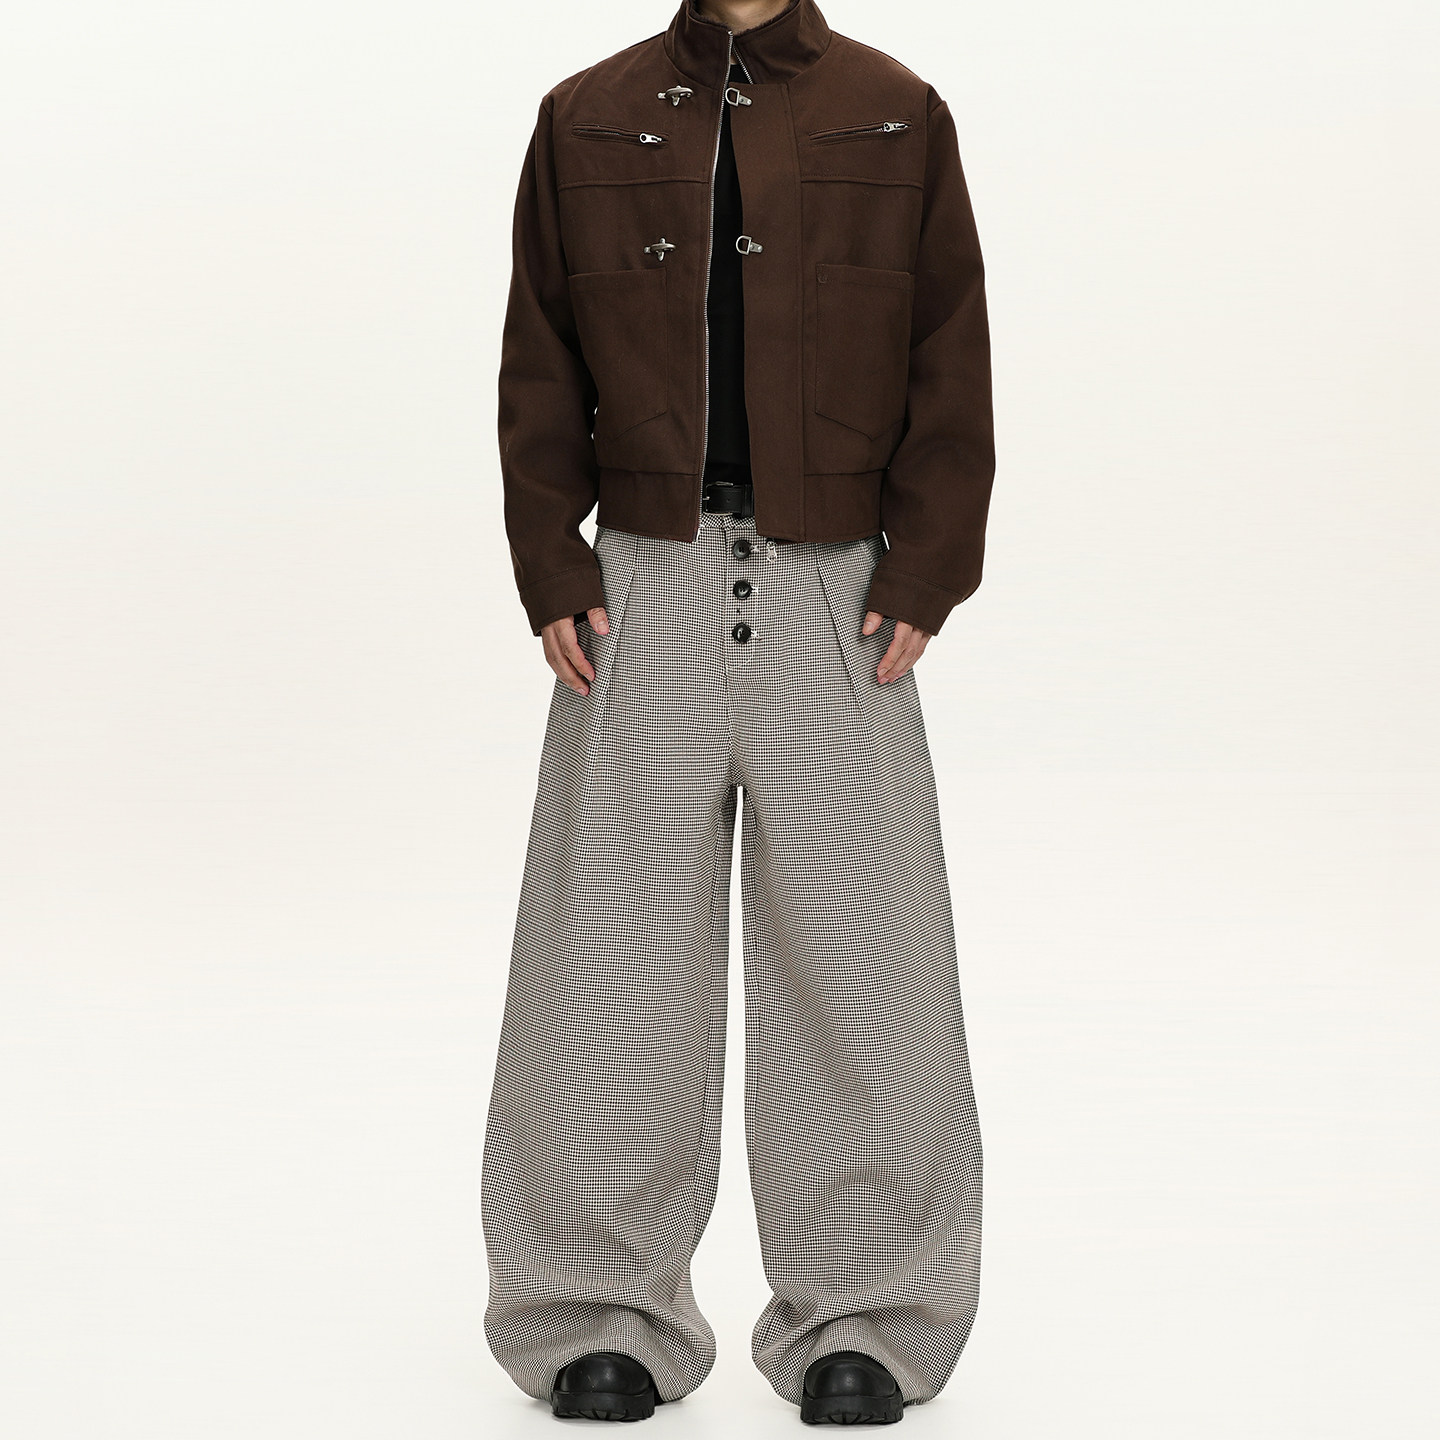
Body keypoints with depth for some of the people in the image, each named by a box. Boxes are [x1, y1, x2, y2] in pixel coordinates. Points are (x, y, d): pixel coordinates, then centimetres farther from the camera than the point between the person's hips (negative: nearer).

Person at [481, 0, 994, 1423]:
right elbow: (539, 368, 9)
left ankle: (858, 1314, 10)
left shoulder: (897, 119, 7)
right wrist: (552, 571, -1)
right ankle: (606, 1309, 12)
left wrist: (922, 574, -5)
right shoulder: (586, 121, 10)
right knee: (616, 944, 0)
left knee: (851, 948, -1)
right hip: (645, 586, 1)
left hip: (836, 595, -1)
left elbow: (952, 362, 4)